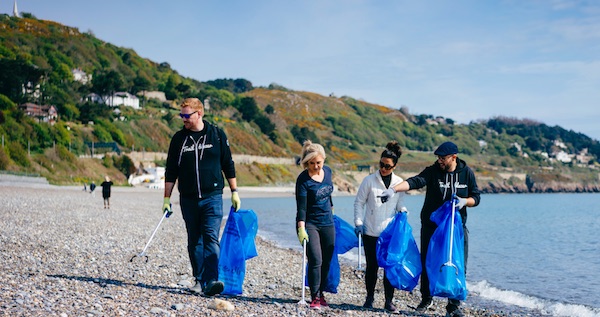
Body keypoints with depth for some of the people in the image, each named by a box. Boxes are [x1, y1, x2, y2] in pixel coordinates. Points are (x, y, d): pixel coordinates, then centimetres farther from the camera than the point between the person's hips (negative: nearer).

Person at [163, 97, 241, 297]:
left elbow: (228, 165, 8)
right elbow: (171, 170, 9)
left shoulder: (216, 135, 2)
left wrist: (234, 192, 6)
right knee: (194, 241, 8)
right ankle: (199, 280, 18)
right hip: (188, 199, 3)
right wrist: (167, 198, 6)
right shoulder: (179, 138, 6)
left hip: (212, 197, -2)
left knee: (211, 238, -13)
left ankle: (211, 281, -19)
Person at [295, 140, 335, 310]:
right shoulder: (303, 179, -17)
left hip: (328, 223, 6)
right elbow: (301, 207, -21)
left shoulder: (327, 171, 1)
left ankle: (320, 293, 22)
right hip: (310, 224, -6)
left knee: (327, 261, 8)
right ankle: (314, 297, -3)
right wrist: (301, 228, -28)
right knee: (316, 260, -12)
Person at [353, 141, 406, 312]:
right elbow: (359, 202, 4)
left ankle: (389, 301, 11)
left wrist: (403, 211, -11)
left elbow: (400, 204, 12)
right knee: (372, 266, 6)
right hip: (371, 232, -1)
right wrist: (358, 223, -5)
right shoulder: (370, 180, -2)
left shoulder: (399, 183, 5)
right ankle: (369, 298, 23)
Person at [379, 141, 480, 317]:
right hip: (431, 226, 0)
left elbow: (476, 197, 4)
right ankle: (426, 299, 28)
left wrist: (464, 201, -19)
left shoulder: (467, 173, -2)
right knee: (427, 264, 7)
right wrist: (393, 189, -43)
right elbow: (415, 181, -26)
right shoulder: (432, 171, -9)